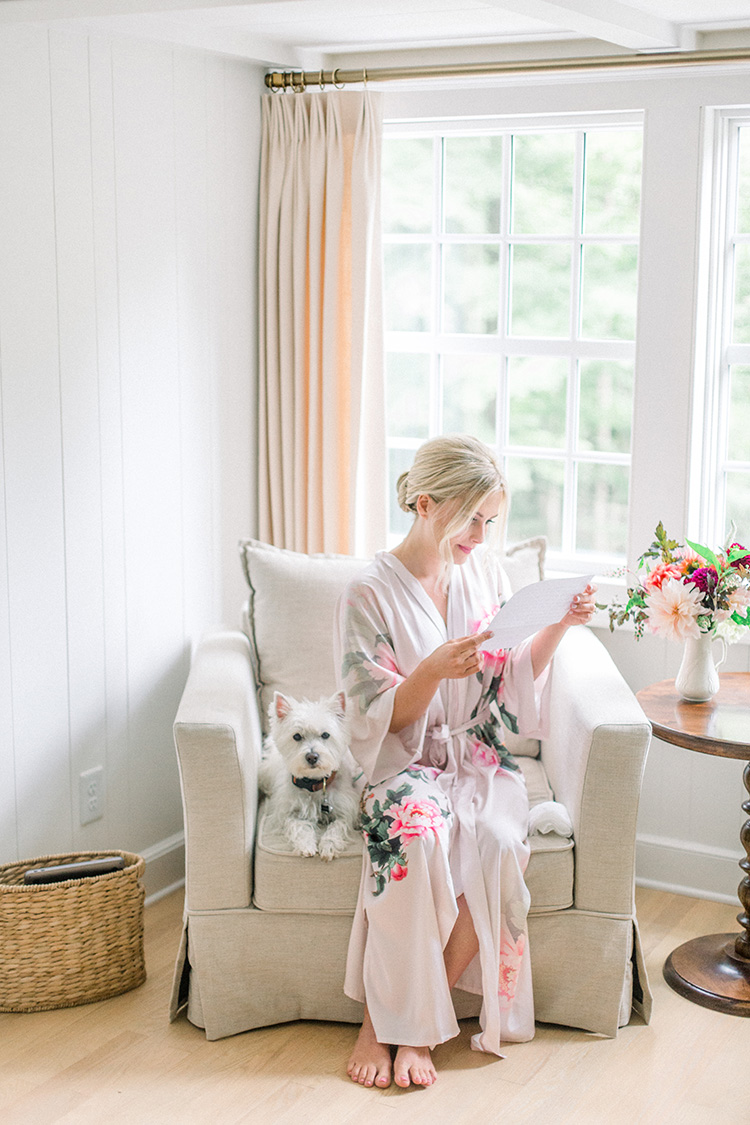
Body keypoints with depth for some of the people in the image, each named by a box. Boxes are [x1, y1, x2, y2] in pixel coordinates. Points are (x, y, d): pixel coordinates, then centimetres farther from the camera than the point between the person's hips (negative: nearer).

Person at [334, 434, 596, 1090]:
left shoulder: (486, 571, 6)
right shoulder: (370, 594, -9)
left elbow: (514, 684, 11)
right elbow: (381, 720, -11)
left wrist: (557, 628, -5)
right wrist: (433, 671, -28)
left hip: (478, 756, 4)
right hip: (405, 763, -4)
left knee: (500, 841, -29)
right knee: (416, 834, -37)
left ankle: (395, 1021, -18)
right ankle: (390, 1024, -21)